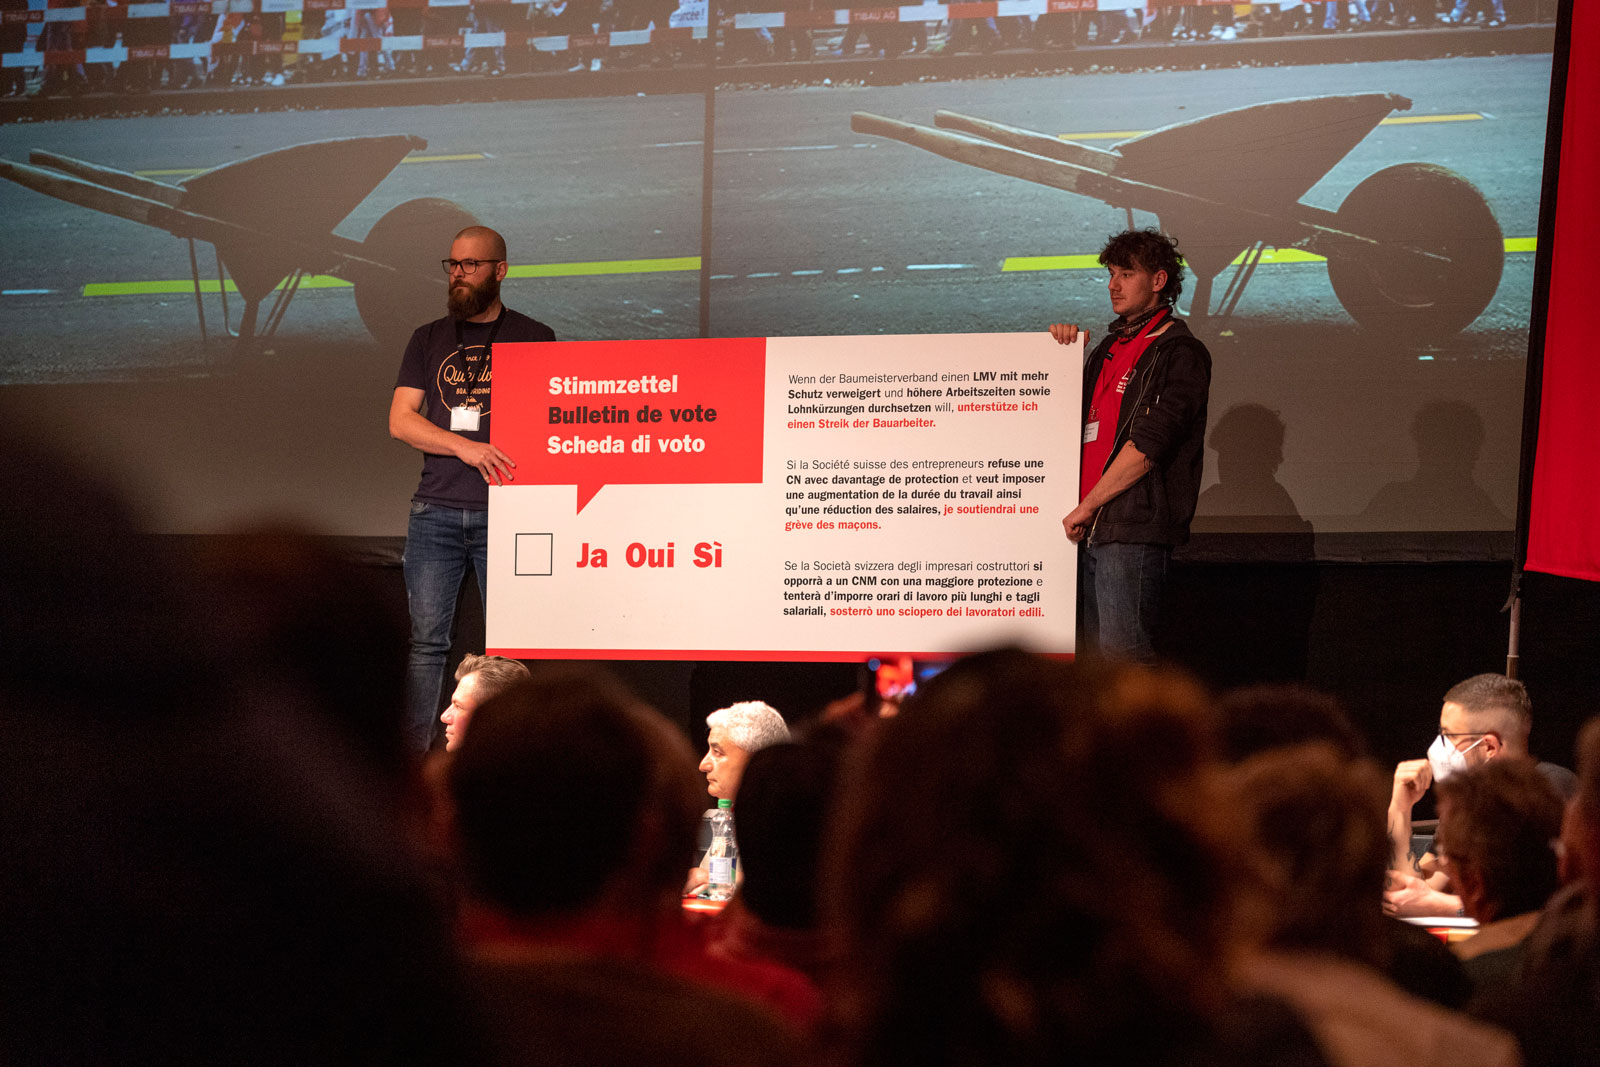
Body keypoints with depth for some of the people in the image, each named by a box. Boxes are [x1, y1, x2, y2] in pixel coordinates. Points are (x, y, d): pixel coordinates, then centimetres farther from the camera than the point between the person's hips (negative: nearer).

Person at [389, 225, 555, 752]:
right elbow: (400, 420, 6)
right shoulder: (429, 339, 15)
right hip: (435, 512, 2)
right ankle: (412, 753, 0)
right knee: (426, 640, -2)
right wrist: (466, 447, -11)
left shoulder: (533, 338, 8)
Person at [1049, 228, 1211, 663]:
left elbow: (1146, 446, -14)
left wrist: (1086, 506, -11)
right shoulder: (1112, 346, 21)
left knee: (1124, 659, -12)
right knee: (1095, 656, 8)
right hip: (1091, 529, 8)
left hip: (1134, 529, -8)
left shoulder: (1180, 353, -6)